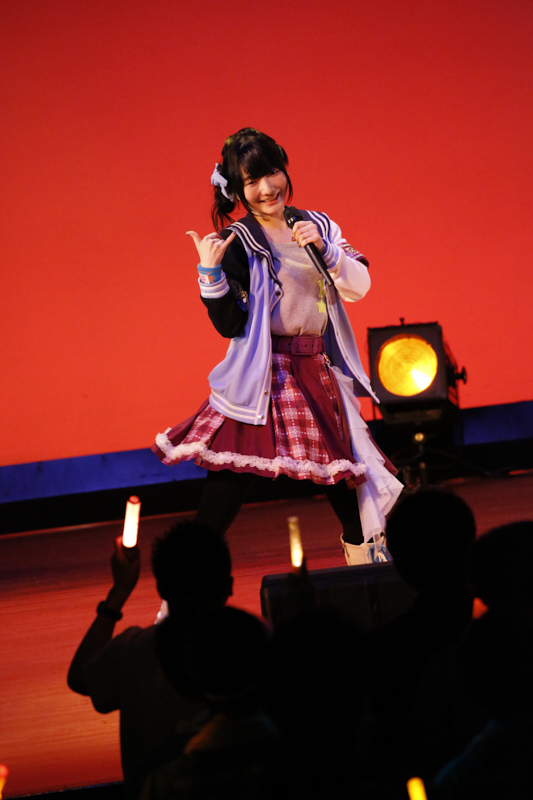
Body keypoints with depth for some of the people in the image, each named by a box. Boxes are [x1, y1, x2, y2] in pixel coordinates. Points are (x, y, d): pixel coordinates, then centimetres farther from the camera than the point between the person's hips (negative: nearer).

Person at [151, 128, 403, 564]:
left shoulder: (318, 226, 12)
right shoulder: (238, 242, -3)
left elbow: (359, 286, 3)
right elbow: (230, 325, -8)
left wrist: (324, 248, -10)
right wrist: (210, 273, -20)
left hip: (319, 372, 5)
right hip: (262, 376, -5)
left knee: (348, 491, 9)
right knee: (221, 499, -9)